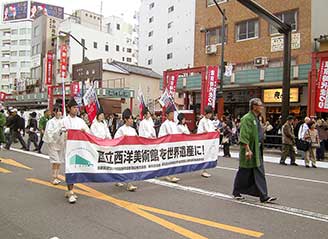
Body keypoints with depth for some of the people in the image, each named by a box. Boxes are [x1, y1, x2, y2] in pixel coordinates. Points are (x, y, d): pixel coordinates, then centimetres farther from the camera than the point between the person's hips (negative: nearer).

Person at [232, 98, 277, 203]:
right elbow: (244, 136, -22)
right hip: (249, 150, -9)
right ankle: (236, 192, 22)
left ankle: (263, 196, 10)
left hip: (257, 151, 9)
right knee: (244, 173, 5)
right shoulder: (247, 118, -16)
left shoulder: (256, 118, 14)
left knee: (260, 174, 6)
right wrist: (248, 150, -25)